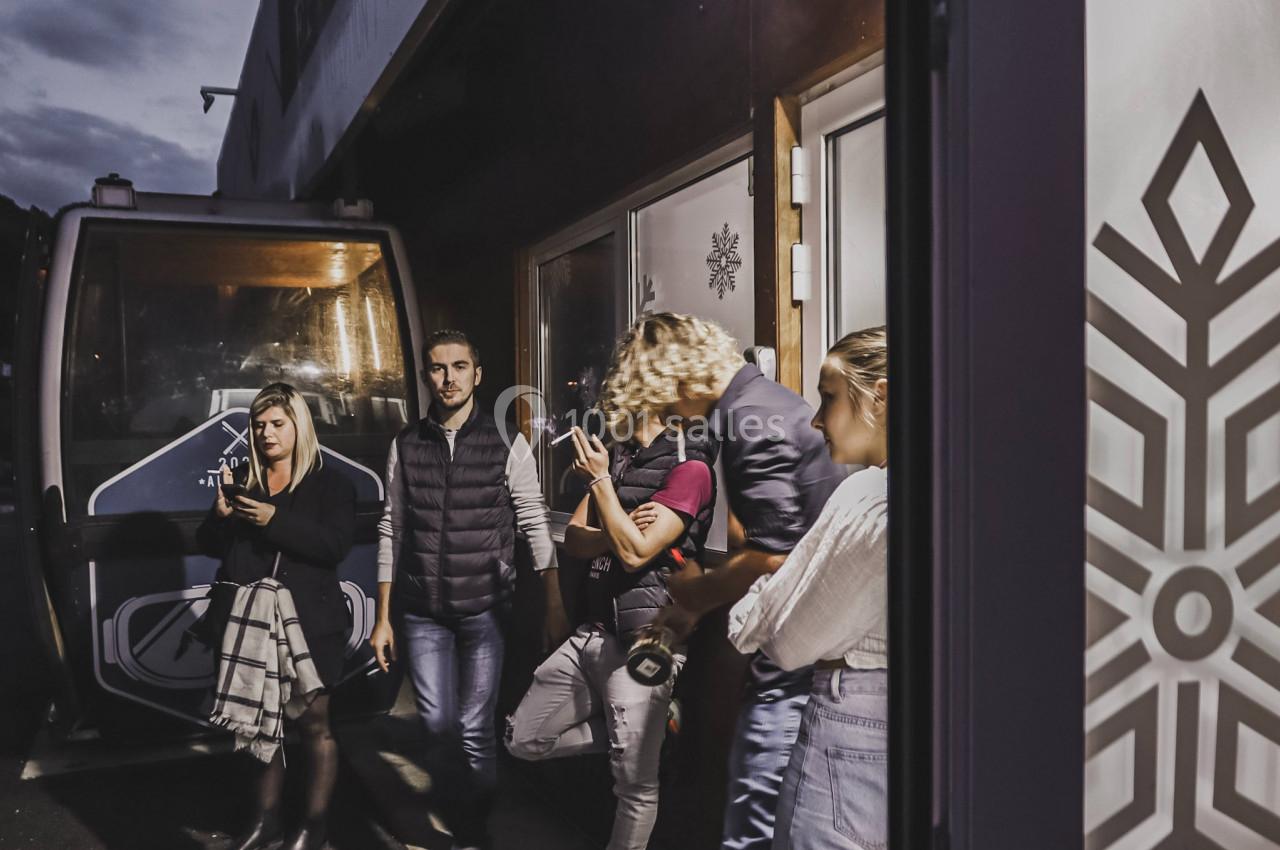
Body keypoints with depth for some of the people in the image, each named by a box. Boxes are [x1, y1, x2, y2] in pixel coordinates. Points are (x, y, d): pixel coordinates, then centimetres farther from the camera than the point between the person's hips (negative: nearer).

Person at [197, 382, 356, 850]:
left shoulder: (330, 483, -2)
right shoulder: (242, 481, 11)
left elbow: (336, 545, -15)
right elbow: (211, 546, 10)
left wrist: (275, 520, -24)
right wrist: (220, 515, -11)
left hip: (307, 623, -4)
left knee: (312, 724, 5)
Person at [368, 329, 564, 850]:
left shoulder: (507, 445, -3)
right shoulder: (406, 446, 4)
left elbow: (535, 526, -4)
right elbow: (391, 531, 7)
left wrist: (555, 607, -10)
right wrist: (383, 617, 7)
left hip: (485, 610, -2)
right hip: (422, 613, 2)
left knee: (475, 732, 2)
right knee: (438, 728, 7)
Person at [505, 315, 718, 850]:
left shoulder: (688, 467, -13)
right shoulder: (618, 456, 12)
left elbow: (636, 552, -20)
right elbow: (573, 540, 7)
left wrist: (600, 481, -16)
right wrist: (618, 532, -13)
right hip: (592, 633, 8)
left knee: (635, 787, 4)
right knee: (523, 739, 14)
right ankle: (634, 732, 23)